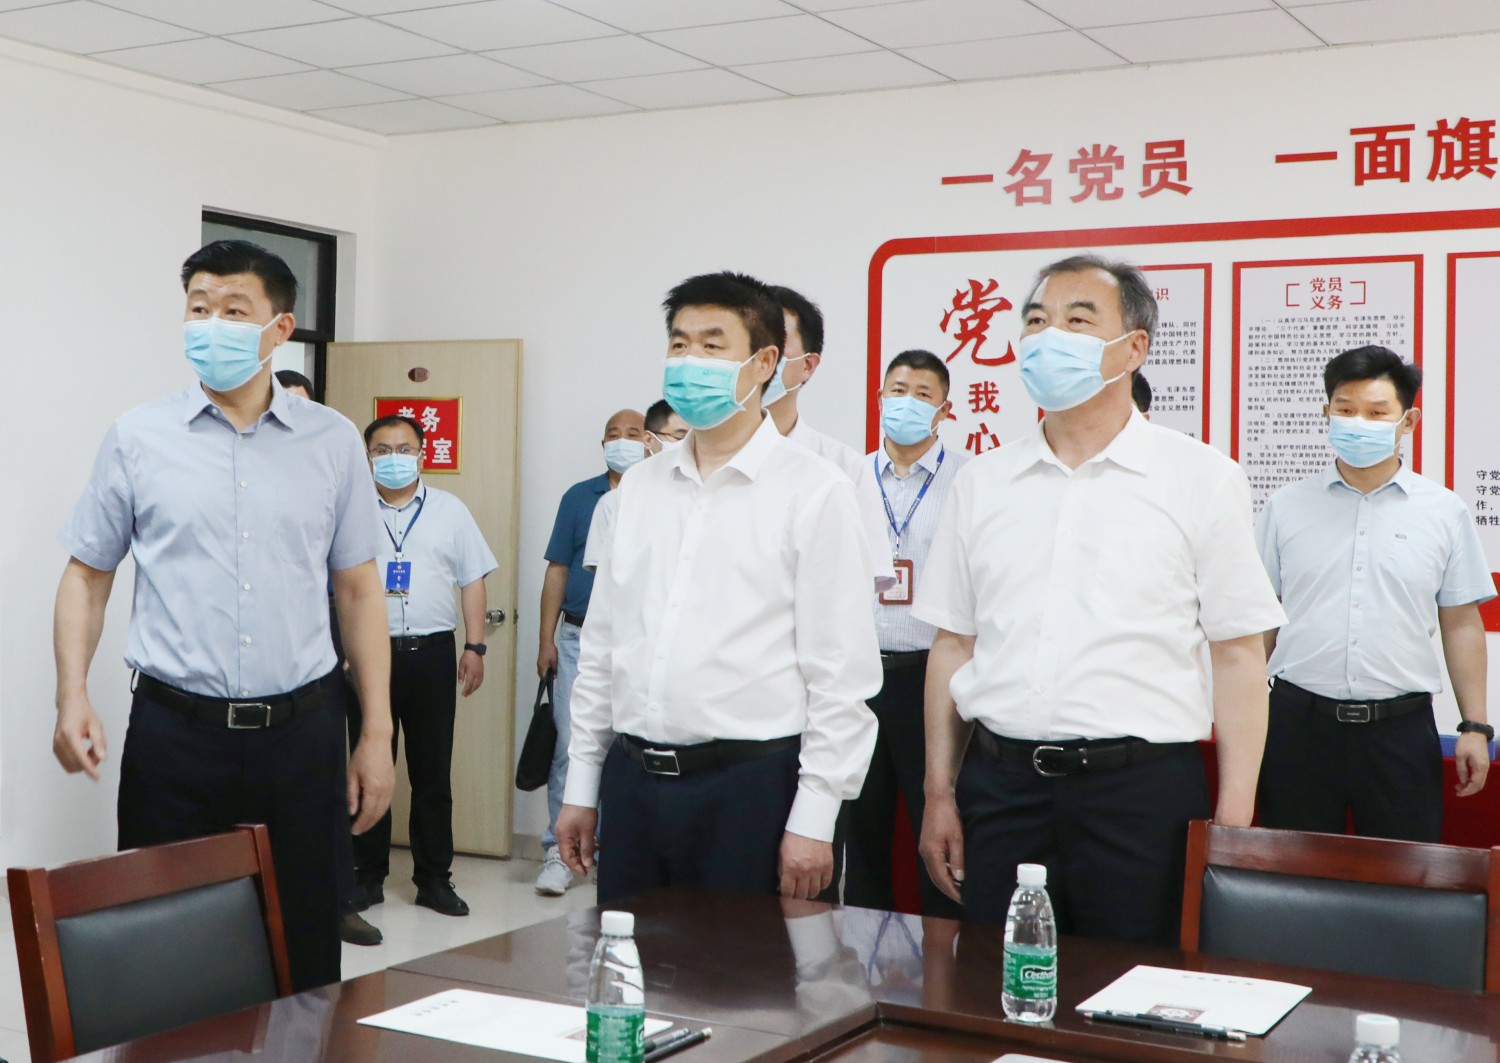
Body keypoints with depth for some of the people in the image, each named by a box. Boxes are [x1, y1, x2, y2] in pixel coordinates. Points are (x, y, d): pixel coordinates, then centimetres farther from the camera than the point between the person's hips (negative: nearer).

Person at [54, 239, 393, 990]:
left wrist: (376, 735, 4)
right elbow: (87, 576, 8)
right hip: (175, 731, 0)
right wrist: (72, 697, -6)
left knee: (306, 955, 7)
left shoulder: (333, 442, 4)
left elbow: (359, 591, 7)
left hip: (300, 731, 1)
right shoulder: (137, 438, 3)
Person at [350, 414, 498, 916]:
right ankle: (369, 876, 16)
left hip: (431, 653, 1)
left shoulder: (450, 511, 8)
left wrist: (474, 647, 1)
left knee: (433, 774, 4)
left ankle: (434, 879, 12)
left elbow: (472, 580, 8)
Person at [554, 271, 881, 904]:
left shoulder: (812, 493, -6)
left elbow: (841, 675, -8)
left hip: (748, 783, -5)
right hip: (631, 780, 5)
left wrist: (814, 819, -11)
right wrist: (581, 785, 13)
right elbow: (601, 646, 14)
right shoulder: (641, 486, 10)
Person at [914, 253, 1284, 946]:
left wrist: (1233, 824, -6)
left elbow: (1239, 657, -1)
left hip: (1144, 789, -3)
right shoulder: (981, 482, 10)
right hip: (1001, 781, 3)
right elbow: (953, 645, 12)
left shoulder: (1202, 479, 1)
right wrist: (939, 793, 8)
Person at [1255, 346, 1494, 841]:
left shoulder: (1445, 513, 6)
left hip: (1400, 726, 0)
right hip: (1299, 721, 0)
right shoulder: (1285, 507, 6)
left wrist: (1475, 726, 4)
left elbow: (1461, 623, 7)